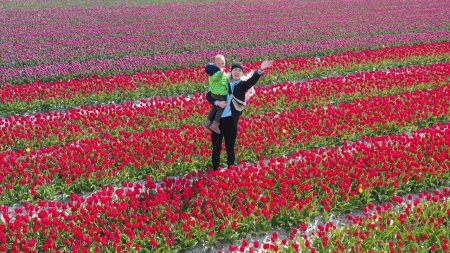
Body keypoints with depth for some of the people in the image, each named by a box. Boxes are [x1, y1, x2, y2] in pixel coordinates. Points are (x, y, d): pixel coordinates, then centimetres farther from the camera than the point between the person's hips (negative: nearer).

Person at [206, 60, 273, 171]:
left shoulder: (242, 85, 4)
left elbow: (252, 80, -16)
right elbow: (208, 95, 10)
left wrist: (261, 69, -34)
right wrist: (217, 102, -10)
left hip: (231, 120, -1)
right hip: (217, 119, 1)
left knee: (230, 148, 8)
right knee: (216, 147, 10)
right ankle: (215, 170, 23)